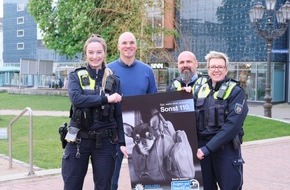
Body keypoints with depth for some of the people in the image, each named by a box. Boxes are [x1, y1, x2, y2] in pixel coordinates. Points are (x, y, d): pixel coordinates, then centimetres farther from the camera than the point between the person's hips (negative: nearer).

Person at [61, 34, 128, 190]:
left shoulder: (113, 80, 5)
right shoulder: (76, 76, 2)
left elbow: (119, 114, 3)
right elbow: (76, 98, -18)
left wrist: (122, 141, -4)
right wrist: (105, 98, -19)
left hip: (105, 141, 1)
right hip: (79, 140, -1)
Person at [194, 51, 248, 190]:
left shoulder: (236, 91, -5)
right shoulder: (201, 91, 9)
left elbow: (232, 124, -16)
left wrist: (208, 148, -20)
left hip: (227, 148, -4)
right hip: (202, 148, 4)